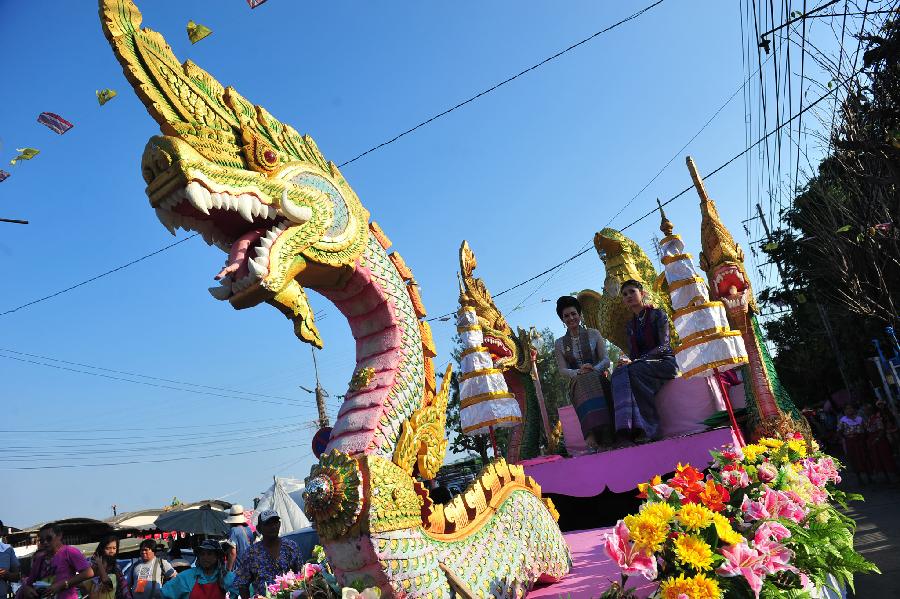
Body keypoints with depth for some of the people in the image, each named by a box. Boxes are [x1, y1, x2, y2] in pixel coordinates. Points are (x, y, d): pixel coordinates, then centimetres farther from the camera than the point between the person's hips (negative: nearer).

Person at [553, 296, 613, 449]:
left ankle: (591, 437, -50)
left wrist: (594, 369, -18)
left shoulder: (594, 334, 11)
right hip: (578, 383, 0)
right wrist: (578, 372, -16)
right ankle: (592, 439, -52)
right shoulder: (560, 343, 14)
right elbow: (562, 370, 5)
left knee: (591, 377, -38)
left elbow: (606, 360, 4)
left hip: (598, 378, 0)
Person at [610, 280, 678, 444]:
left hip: (665, 362, -4)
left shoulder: (657, 315, 2)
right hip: (641, 365, 5)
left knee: (634, 370, -36)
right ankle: (625, 430, -45)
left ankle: (648, 429, -34)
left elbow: (663, 346, -10)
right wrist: (627, 360, -12)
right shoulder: (630, 325, 20)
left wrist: (635, 361, -21)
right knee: (619, 372, -30)